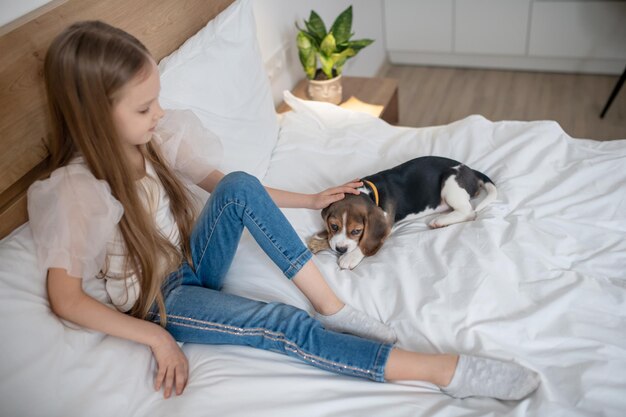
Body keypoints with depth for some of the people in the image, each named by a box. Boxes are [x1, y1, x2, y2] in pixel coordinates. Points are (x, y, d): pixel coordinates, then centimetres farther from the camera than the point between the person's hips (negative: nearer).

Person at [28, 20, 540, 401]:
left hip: (195, 264, 6)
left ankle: (332, 308, -21)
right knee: (286, 327, -29)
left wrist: (309, 200, 3)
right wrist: (155, 335, -27)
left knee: (239, 186, -26)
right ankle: (444, 372, -29)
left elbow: (225, 184, 5)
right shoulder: (74, 191, -23)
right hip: (161, 301, -5)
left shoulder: (156, 140, -6)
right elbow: (66, 298, -19)